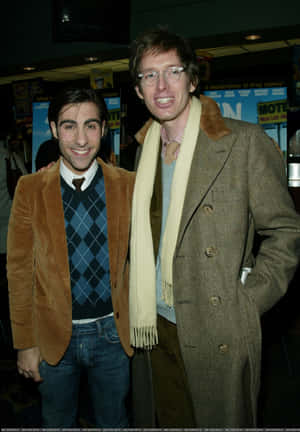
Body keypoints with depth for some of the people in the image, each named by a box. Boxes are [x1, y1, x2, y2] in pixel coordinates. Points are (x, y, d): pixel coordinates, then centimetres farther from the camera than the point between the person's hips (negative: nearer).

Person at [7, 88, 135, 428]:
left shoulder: (129, 185, -5)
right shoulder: (30, 189, -7)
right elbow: (19, 270, -4)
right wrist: (25, 343, -3)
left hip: (112, 333, 1)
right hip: (54, 336, 0)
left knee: (113, 422, 20)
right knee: (57, 422, 22)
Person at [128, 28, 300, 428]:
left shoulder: (245, 142, -10)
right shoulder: (143, 149, 7)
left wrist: (246, 303, -11)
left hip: (218, 335, -4)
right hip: (154, 330, 5)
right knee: (166, 420, 18)